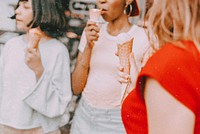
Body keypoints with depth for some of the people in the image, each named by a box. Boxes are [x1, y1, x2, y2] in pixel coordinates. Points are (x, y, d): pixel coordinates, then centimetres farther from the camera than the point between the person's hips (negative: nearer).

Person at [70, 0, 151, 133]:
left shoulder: (144, 38, -11)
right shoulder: (91, 32, 1)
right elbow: (76, 88, -4)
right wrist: (89, 46, -12)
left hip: (120, 122, -3)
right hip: (84, 117, 3)